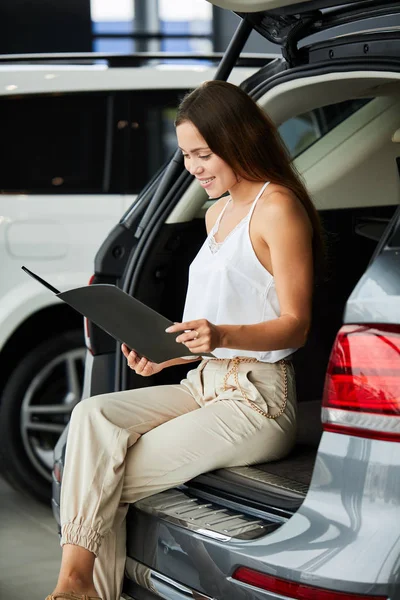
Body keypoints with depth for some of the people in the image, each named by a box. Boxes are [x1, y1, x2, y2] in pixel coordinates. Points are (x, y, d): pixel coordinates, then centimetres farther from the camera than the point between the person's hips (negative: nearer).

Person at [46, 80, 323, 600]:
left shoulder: (277, 207, -9)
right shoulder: (218, 212, 19)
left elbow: (294, 325, -11)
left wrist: (222, 335, -29)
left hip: (257, 400, -8)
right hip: (206, 382, 8)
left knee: (110, 483, -18)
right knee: (93, 414, -17)